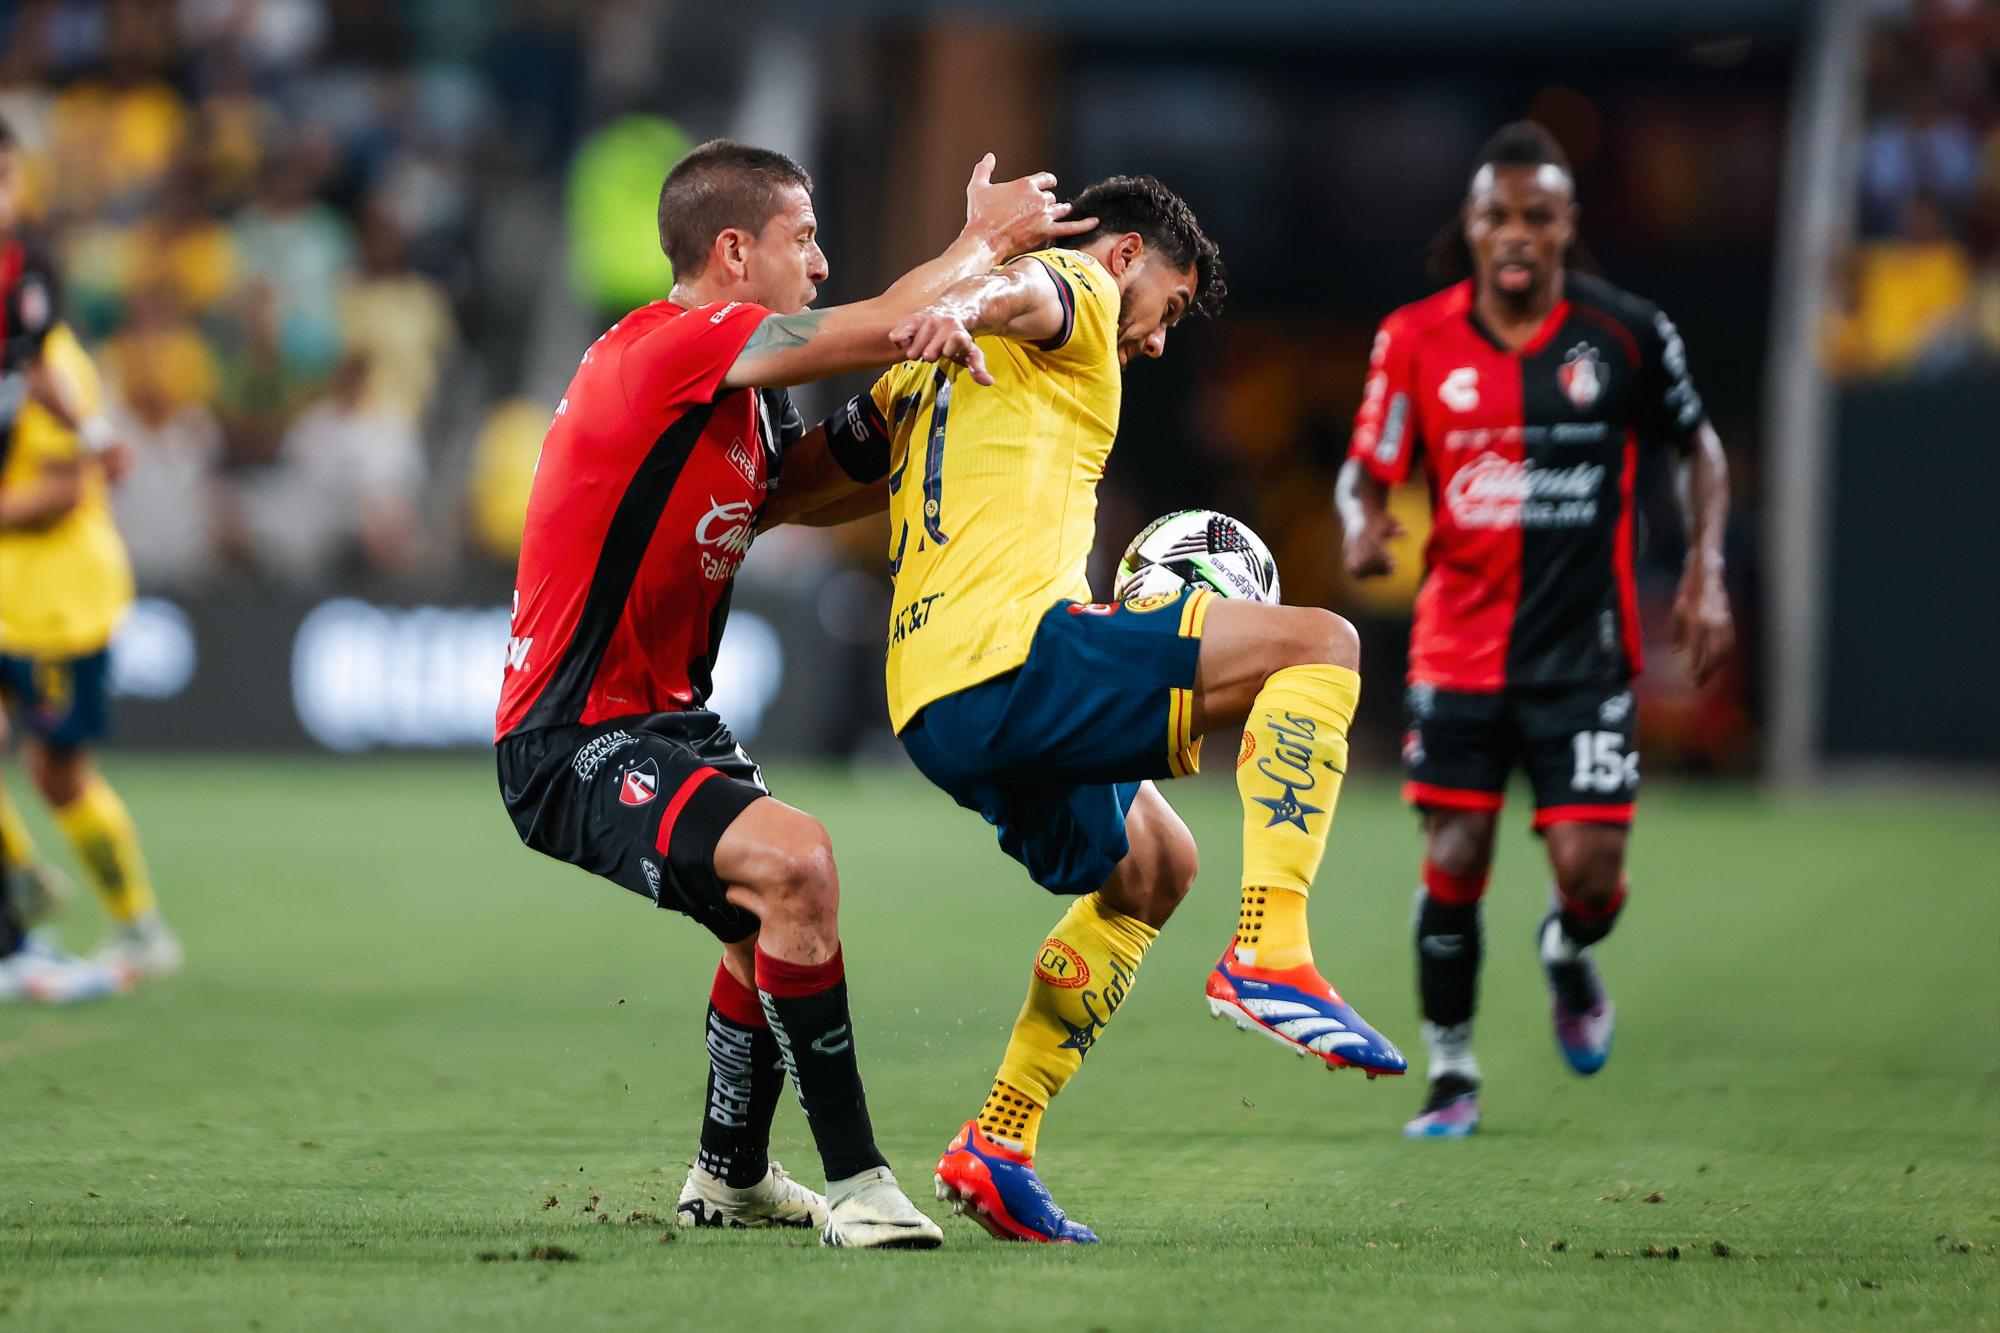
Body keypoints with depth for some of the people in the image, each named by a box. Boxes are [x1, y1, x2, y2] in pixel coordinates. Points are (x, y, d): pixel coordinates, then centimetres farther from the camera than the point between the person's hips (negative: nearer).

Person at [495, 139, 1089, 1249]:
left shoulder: (740, 395, 10)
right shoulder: (669, 347, -20)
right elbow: (888, 329, -23)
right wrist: (986, 240, -5)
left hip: (663, 720, 11)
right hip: (572, 744, -11)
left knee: (770, 924, 27)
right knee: (793, 864, -30)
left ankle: (729, 1178, 50)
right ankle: (855, 1186, -25)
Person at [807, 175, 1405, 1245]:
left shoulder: (936, 374, 31)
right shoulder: (1081, 292, 6)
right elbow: (1023, 288, -17)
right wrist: (965, 309, -43)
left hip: (932, 705, 9)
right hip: (1014, 651, -9)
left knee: (1151, 869, 29)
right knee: (1319, 644, -12)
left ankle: (997, 1149, 21)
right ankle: (1269, 956, -26)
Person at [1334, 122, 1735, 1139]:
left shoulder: (1626, 332, -4)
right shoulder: (1417, 339, -3)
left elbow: (1698, 445, 10)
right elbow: (1367, 467, 4)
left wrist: (1706, 575, 0)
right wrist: (1363, 522, -19)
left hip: (1585, 647, -1)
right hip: (1459, 645, 1)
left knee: (1590, 870, -8)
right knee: (1451, 864, -3)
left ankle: (1569, 956, 29)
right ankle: (1450, 1073, 15)